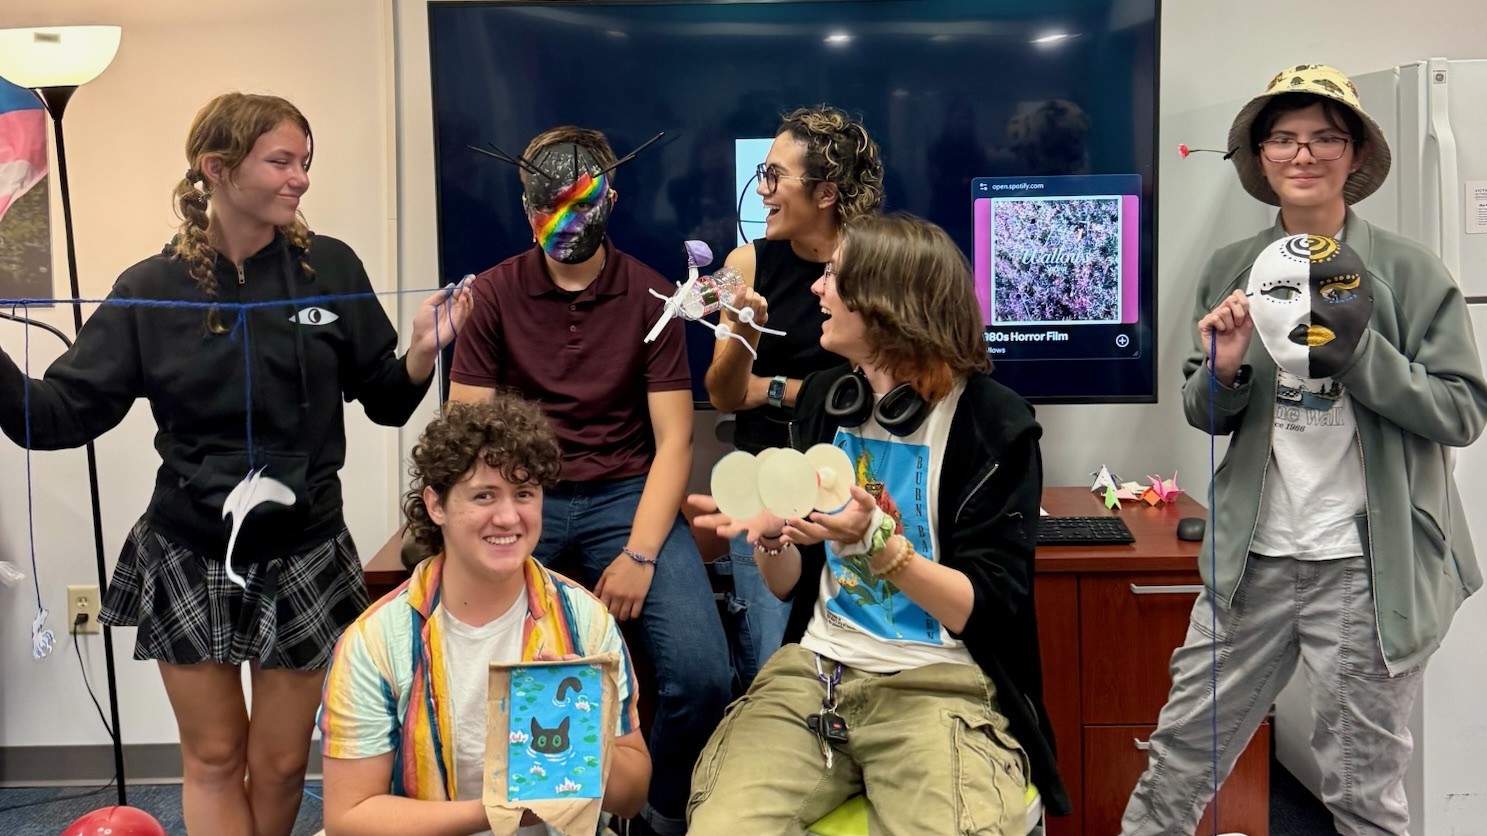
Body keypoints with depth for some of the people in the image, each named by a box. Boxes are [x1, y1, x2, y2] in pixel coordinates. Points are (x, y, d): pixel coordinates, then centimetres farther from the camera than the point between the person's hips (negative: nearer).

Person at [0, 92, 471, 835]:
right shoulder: (151, 290, -5)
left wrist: (423, 351, -18)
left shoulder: (330, 269, -4)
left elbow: (387, 403, 2)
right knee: (213, 759, 12)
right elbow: (60, 415, -9)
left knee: (281, 763, 12)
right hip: (189, 556, 0)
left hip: (304, 553, 0)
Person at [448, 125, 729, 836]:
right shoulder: (494, 293, 5)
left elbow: (673, 440, 0)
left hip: (625, 493, 0)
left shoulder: (651, 297, 4)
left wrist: (640, 553, -13)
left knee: (702, 672, -21)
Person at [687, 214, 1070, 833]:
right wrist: (767, 536, -8)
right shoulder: (824, 398, 9)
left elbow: (983, 611, -9)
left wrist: (874, 542, -22)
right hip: (811, 671, 3)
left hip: (938, 687, -3)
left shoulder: (992, 422, -7)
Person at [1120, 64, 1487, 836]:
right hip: (1251, 560, 3)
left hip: (1367, 568, -2)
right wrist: (1223, 370, -10)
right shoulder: (1231, 272, 6)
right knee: (1180, 758, 9)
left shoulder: (1409, 272, -4)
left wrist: (1354, 349, -19)